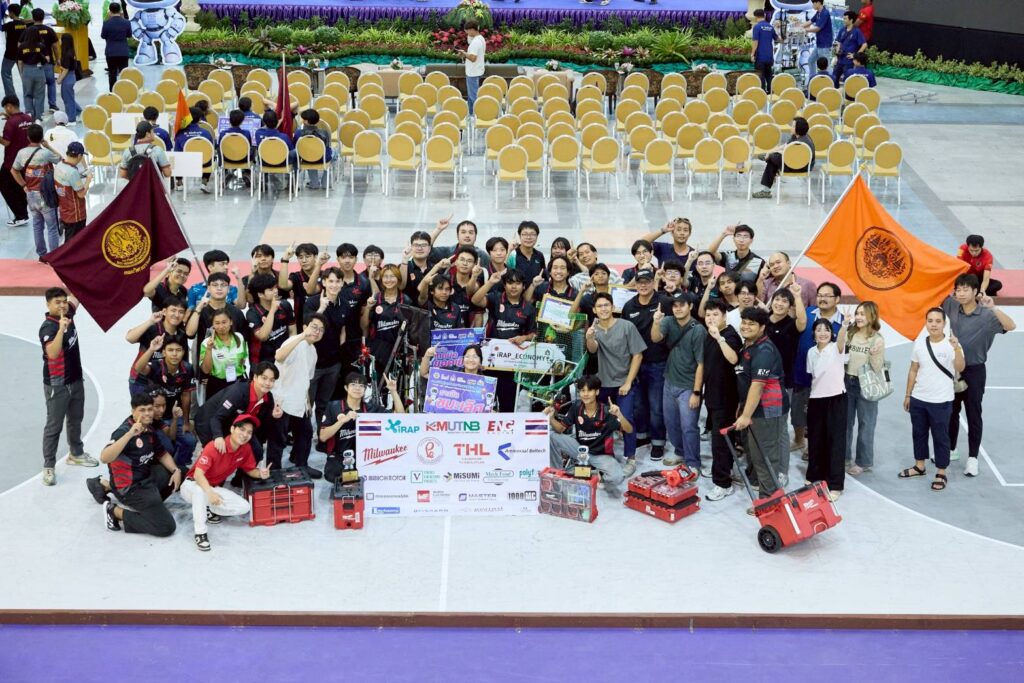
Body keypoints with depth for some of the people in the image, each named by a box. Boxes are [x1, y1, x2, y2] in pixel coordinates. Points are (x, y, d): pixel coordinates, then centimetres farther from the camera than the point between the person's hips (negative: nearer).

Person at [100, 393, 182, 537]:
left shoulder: (149, 429, 5)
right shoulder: (124, 431, -21)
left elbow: (163, 454, 18)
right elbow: (104, 458, -38)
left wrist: (176, 470, -2)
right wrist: (130, 434, -46)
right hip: (130, 487, -9)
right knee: (166, 527, -12)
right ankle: (116, 512, -1)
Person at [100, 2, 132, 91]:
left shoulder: (107, 23, -12)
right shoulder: (126, 22, -7)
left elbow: (103, 36, 0)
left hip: (111, 52, -1)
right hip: (124, 52, 1)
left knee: (112, 74, 6)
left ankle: (113, 93, 9)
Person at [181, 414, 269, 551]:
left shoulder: (246, 449, -9)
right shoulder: (214, 447, -29)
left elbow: (250, 469, 4)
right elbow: (198, 474, -35)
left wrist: (260, 473, -21)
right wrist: (210, 493, -52)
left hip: (214, 488, 6)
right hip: (192, 485, -6)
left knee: (244, 507, -13)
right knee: (200, 489, -44)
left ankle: (208, 511, 7)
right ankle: (200, 532, -32)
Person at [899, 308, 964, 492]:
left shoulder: (951, 345, -15)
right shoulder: (919, 343, 0)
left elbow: (960, 368, -31)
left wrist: (957, 349, -48)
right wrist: (908, 395, 11)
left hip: (941, 401, -5)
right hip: (918, 399, 5)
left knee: (940, 437, 5)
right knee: (918, 433, 18)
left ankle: (941, 474, 16)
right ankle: (919, 466, 35)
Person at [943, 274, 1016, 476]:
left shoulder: (986, 315, -19)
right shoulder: (952, 307, -6)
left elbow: (1011, 326, -33)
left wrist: (993, 308, -42)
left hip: (974, 371, -4)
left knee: (973, 415, 6)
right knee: (951, 411, 18)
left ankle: (973, 458, 16)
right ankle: (950, 449, 34)